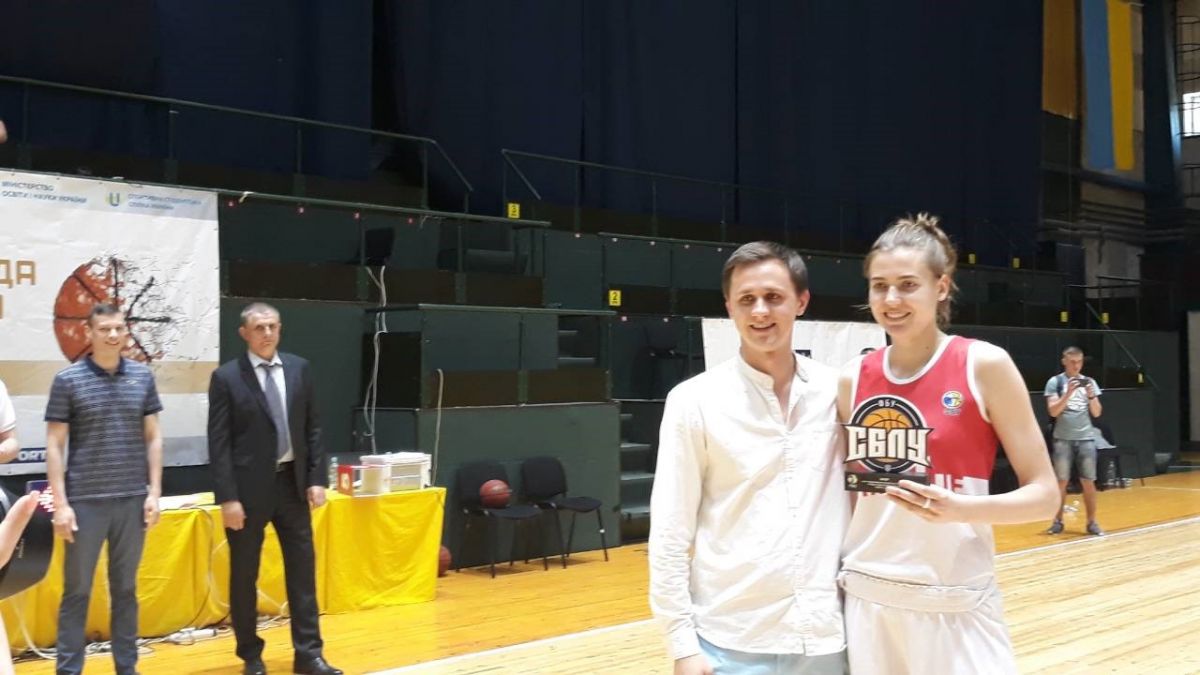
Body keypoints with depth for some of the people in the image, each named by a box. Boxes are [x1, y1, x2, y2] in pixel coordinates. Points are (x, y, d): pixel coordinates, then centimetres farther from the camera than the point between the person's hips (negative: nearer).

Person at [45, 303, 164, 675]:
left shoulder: (142, 376, 4)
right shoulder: (68, 380, -4)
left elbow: (152, 437, 8)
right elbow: (55, 445, -3)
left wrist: (154, 492, 2)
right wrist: (60, 503, -8)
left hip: (132, 500, 3)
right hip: (85, 501, -2)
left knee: (125, 588, 11)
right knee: (77, 590, 5)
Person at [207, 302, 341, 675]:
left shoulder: (299, 369, 5)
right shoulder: (227, 377, -6)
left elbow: (312, 428, 8)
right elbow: (219, 442, -8)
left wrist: (316, 478, 1)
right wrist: (228, 497, -13)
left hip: (292, 483, 3)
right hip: (250, 487, -3)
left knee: (303, 570, 5)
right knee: (244, 576, 7)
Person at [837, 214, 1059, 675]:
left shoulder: (984, 365, -7)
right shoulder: (854, 378, 4)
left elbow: (1044, 493, -6)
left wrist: (961, 508, -22)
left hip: (956, 604, -3)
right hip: (866, 599, 3)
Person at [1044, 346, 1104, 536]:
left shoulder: (1089, 382, 9)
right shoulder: (1055, 382, 0)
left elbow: (1096, 413, 7)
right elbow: (1053, 411, -8)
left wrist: (1091, 395, -10)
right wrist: (1068, 393, -19)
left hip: (1086, 438, 2)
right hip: (1063, 439, -2)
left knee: (1088, 482, 1)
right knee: (1061, 481, 2)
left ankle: (1091, 522, 8)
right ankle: (1058, 521, 11)